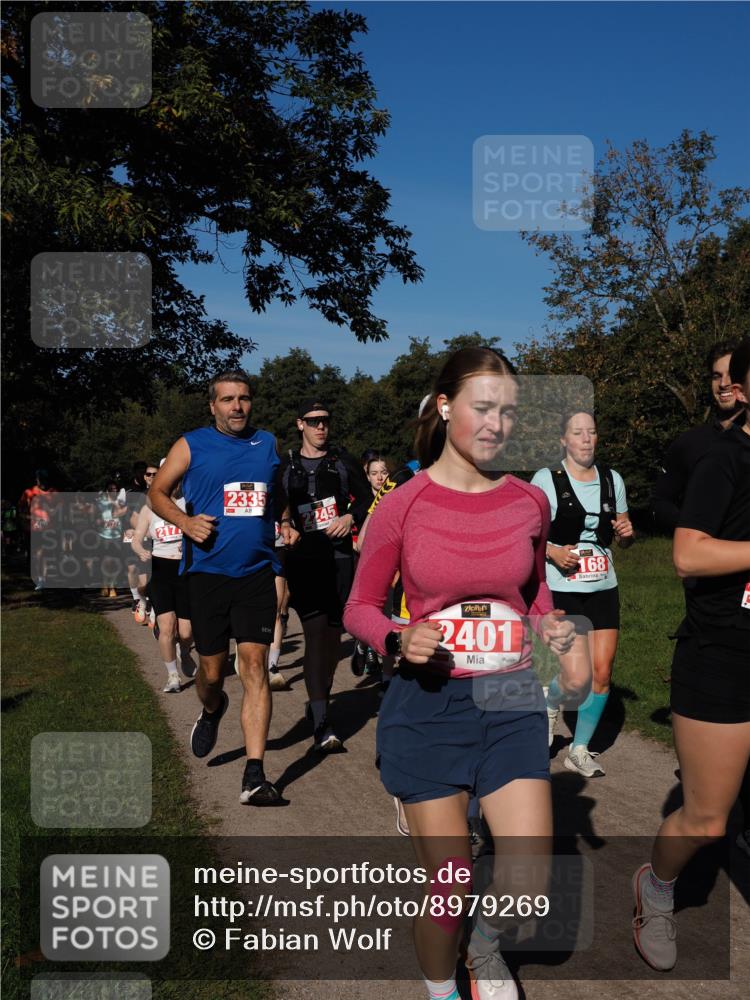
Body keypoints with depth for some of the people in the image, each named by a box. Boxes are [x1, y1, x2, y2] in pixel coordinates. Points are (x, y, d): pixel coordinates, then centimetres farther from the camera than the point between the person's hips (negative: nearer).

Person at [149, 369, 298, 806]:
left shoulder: (268, 443, 10)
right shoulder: (191, 445, 1)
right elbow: (158, 492, 7)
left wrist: (286, 523, 6)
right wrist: (186, 521, -11)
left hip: (257, 573, 1)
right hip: (208, 572, -1)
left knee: (255, 664, -9)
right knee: (212, 670, 8)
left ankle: (255, 776, -7)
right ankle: (212, 711, 46)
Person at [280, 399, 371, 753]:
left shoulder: (342, 461, 9)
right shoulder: (286, 466, 7)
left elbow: (366, 497, 13)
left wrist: (351, 517, -4)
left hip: (339, 556, 2)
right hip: (303, 558, -2)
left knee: (333, 634, 8)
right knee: (315, 631, -14)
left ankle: (319, 701, 29)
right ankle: (321, 725, -16)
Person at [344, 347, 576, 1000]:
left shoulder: (530, 502, 1)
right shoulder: (402, 506, -8)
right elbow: (360, 608, 1)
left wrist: (550, 626, -4)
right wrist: (400, 640, -18)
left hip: (511, 703, 3)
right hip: (428, 706, -2)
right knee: (450, 890, 5)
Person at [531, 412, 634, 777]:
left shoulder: (612, 479, 9)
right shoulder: (546, 479, -5)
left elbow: (622, 539, 19)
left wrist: (626, 533, -4)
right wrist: (553, 552, -18)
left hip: (604, 589, 4)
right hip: (561, 589, -4)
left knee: (602, 672, 1)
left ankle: (579, 750, 19)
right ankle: (550, 706, 27)